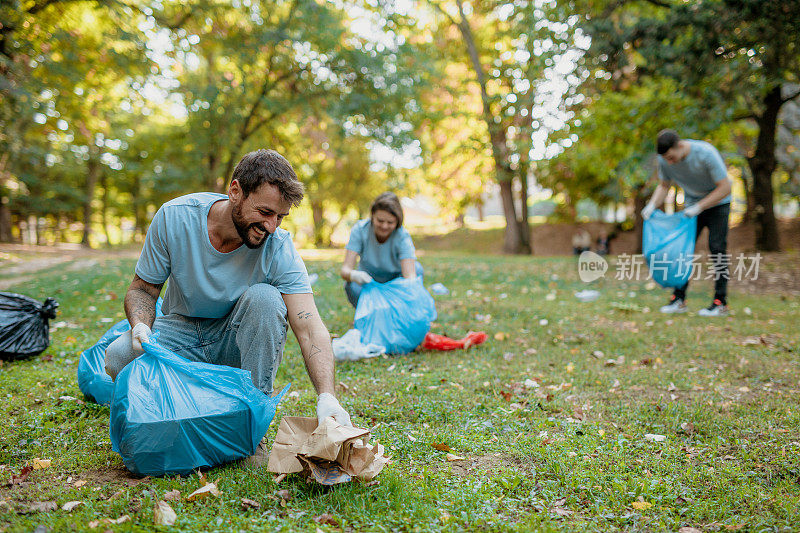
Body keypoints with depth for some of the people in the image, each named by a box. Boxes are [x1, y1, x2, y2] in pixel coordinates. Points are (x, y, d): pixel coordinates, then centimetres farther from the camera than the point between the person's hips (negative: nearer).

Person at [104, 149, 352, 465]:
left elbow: (309, 330, -29)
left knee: (264, 297, -32)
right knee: (119, 356, -28)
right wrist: (140, 325, -28)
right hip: (181, 332, 1)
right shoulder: (174, 217, -19)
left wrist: (327, 398, -44)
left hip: (236, 341, -1)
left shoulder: (279, 248, -23)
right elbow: (143, 288, -6)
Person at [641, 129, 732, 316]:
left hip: (717, 203, -4)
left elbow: (725, 187, -25)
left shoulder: (706, 153, -29)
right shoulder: (665, 160, -15)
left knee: (717, 248, -11)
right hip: (692, 204, 5)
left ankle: (721, 302, -7)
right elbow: (663, 186, 2)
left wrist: (699, 207, -30)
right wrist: (652, 205, -17)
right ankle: (679, 299, -1)